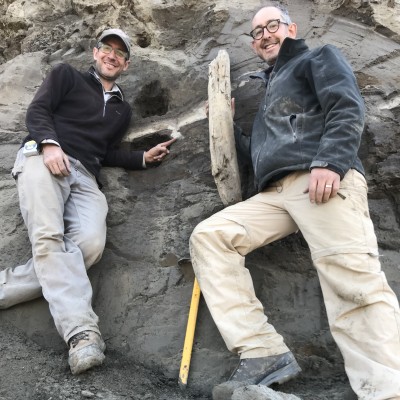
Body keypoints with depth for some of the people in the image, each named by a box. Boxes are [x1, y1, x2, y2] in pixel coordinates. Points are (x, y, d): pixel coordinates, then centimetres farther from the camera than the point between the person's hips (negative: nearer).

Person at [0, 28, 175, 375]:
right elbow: (37, 111, 6)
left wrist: (143, 158, 16)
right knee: (49, 236, -30)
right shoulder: (66, 75, 19)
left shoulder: (123, 109, 31)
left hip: (85, 176, 4)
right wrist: (49, 143, -14)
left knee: (90, 243, -28)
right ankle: (82, 330, -42)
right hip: (43, 157, -3)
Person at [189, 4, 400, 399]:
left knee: (353, 280, -23)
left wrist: (330, 161, -18)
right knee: (207, 235, -10)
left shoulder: (319, 57, 18)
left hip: (322, 180, -7)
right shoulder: (269, 91, 37)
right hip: (275, 193, 7)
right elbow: (257, 154, 37)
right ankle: (263, 353, -20)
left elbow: (347, 108, -2)